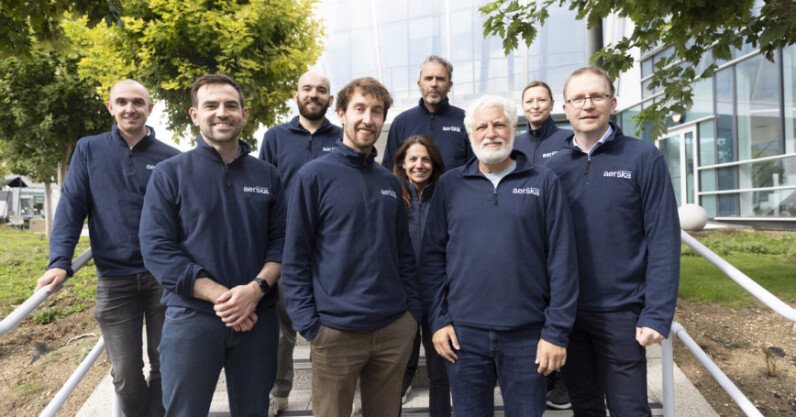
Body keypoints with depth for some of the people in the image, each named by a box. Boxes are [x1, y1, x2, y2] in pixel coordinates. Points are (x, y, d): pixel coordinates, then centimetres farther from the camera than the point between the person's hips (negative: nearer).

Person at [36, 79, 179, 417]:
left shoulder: (170, 158, 2)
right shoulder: (89, 150, 4)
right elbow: (71, 205, -1)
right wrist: (59, 261, -13)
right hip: (114, 279, 0)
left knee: (164, 364, 11)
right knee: (125, 373, 8)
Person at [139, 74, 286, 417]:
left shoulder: (267, 175, 6)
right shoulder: (169, 174, -2)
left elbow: (281, 241, 2)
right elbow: (156, 249, -10)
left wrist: (255, 289, -15)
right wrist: (220, 295, -17)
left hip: (258, 317, 3)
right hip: (190, 318, -2)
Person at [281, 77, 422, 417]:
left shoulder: (390, 182, 11)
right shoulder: (314, 175, -6)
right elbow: (295, 258, -8)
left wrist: (414, 309, 6)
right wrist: (308, 324, -12)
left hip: (395, 328, 5)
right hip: (336, 331, -5)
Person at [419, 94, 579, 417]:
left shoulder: (543, 182, 1)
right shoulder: (449, 184, 5)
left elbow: (562, 261, -2)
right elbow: (432, 256, 5)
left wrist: (557, 331, -6)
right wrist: (438, 320, -1)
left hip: (527, 334, -1)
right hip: (463, 333, 1)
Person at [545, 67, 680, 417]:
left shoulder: (643, 158, -5)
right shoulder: (553, 167, 4)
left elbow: (663, 240, -9)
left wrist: (657, 315, -14)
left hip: (621, 312, -3)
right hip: (566, 312, 3)